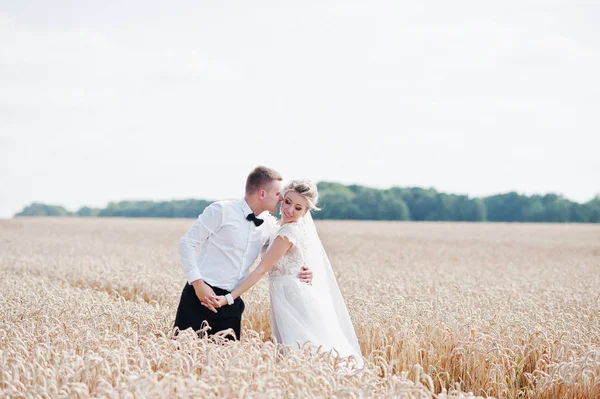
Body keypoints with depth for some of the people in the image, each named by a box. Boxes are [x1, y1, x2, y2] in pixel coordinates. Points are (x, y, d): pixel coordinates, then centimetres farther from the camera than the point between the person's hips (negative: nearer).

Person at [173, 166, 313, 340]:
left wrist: (297, 273, -1)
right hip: (200, 296, -6)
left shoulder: (269, 225, 9)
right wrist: (198, 284, -15)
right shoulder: (222, 210, -8)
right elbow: (187, 243, -6)